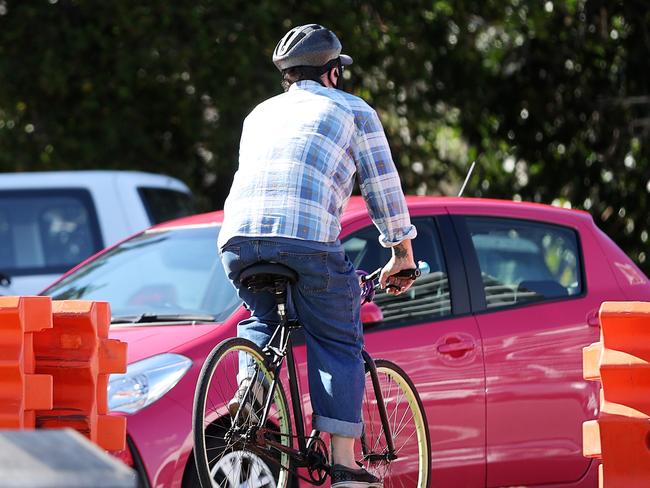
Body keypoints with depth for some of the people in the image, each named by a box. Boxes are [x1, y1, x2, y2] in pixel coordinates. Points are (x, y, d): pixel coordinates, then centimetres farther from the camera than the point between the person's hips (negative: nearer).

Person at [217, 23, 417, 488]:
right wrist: (402, 254, 29)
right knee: (337, 343, 7)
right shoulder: (353, 110, 20)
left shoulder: (261, 113, 32)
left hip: (238, 236, 4)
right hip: (309, 237, -4)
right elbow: (383, 185, 18)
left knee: (261, 320, 30)